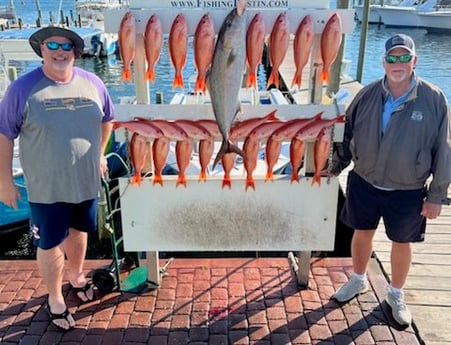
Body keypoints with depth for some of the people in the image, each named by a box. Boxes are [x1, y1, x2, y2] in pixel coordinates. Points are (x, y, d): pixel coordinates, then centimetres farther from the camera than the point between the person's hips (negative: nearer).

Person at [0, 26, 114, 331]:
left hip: (86, 181, 4)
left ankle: (76, 276, 48)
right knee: (50, 244, 8)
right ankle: (55, 299, 29)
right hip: (46, 187, -3)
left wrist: (99, 154, 16)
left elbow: (106, 119, 13)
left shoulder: (92, 83, -3)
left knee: (78, 231, 22)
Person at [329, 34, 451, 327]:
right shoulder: (367, 95, -6)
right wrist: (334, 168, 9)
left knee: (401, 242, 15)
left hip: (408, 192, -2)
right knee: (362, 233, 18)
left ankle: (396, 293, 40)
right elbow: (346, 135, 6)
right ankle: (359, 279, 45)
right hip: (364, 183, 2)